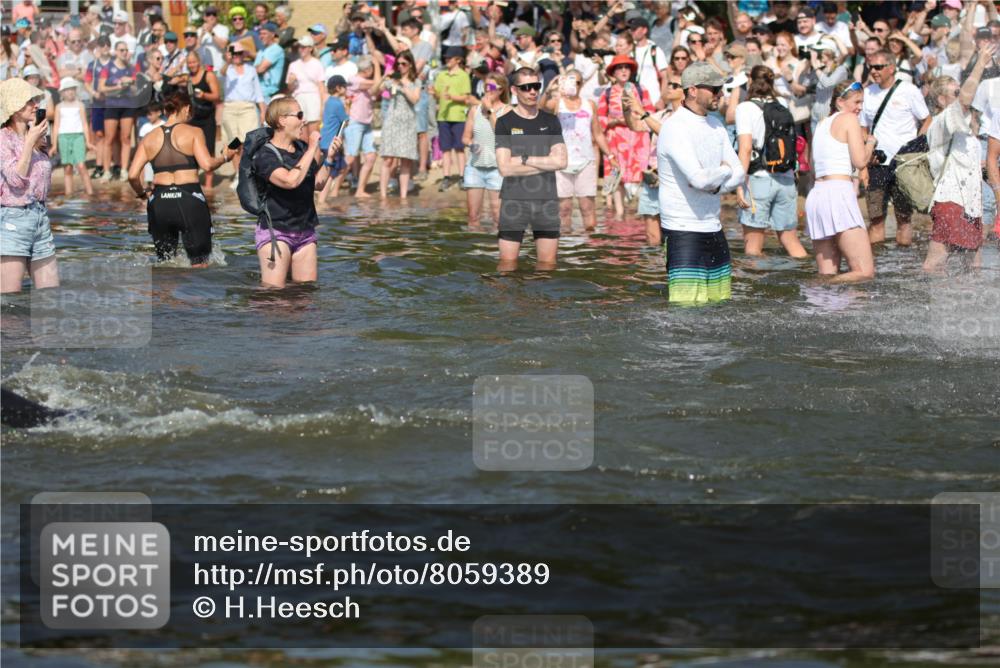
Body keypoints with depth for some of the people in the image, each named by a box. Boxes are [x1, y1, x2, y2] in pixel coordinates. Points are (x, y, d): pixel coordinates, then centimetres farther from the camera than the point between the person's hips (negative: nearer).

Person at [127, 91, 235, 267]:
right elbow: (207, 165, -13)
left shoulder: (150, 138, 10)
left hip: (159, 201, 3)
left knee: (165, 261, 17)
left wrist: (143, 193, 19)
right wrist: (224, 157, 6)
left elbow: (133, 175, 1)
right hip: (189, 199, -3)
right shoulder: (193, 132, 0)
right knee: (200, 264, 3)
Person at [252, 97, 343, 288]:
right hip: (275, 231, -7)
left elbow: (318, 184, 16)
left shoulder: (303, 149, 8)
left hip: (305, 232, 7)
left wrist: (329, 158, 2)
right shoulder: (265, 155, -14)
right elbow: (290, 181, -30)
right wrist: (312, 149, -23)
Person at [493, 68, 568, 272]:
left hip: (547, 201, 3)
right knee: (508, 263, -3)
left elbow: (561, 161, -3)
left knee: (548, 263, 5)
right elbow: (505, 168, -11)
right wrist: (546, 163, -8)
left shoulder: (550, 121, 9)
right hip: (514, 201, -3)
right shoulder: (505, 122, 0)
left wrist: (524, 159, -9)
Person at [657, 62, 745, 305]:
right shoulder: (675, 127, -14)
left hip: (714, 230, 8)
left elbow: (738, 173, 10)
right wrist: (724, 171, -4)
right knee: (686, 309, -13)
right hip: (683, 231, -8)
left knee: (720, 303, 8)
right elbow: (699, 178, -25)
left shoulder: (715, 125, 12)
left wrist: (715, 184, -10)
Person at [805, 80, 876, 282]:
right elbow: (860, 161, -7)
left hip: (816, 195, 8)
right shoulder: (849, 119, 1)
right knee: (865, 273, -13)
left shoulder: (822, 124, 23)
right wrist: (871, 142, 13)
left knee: (828, 276, 11)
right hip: (839, 192, -8)